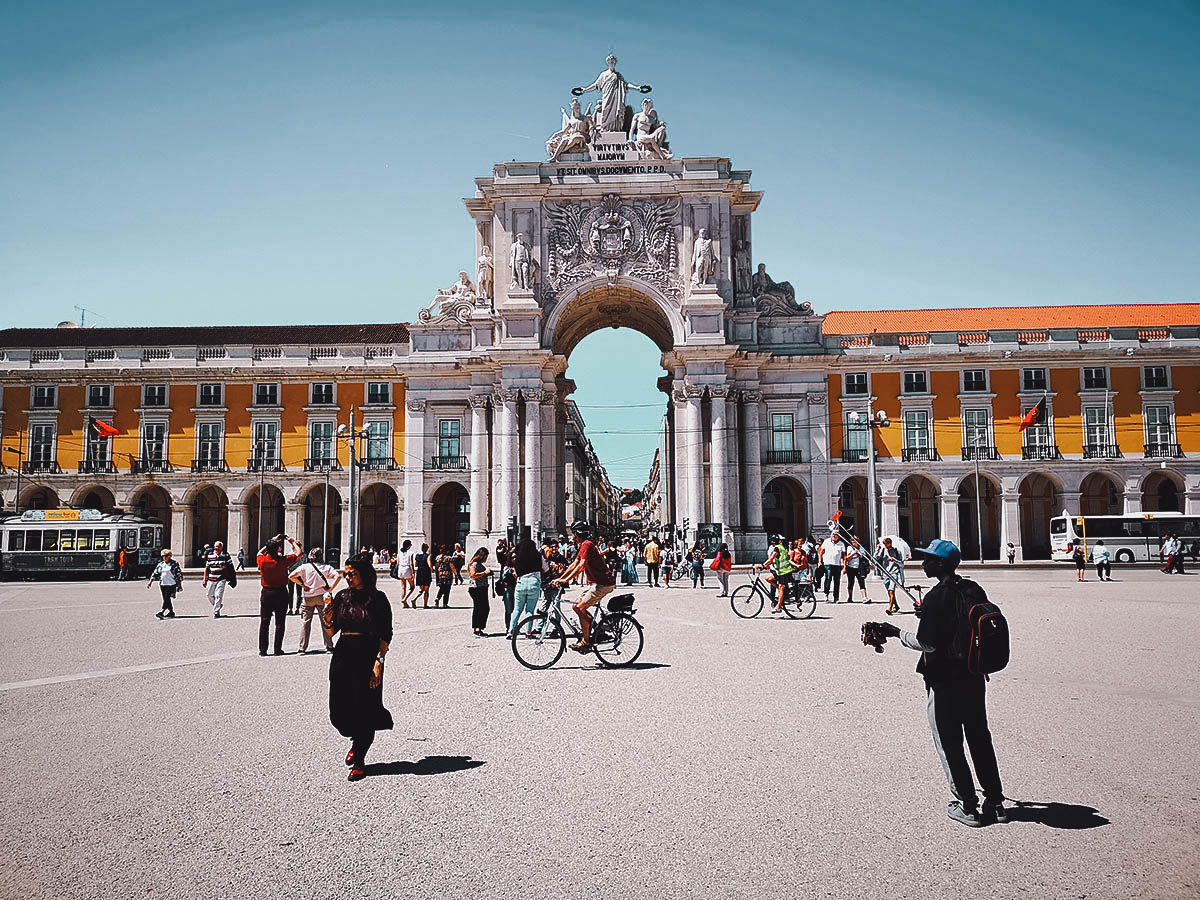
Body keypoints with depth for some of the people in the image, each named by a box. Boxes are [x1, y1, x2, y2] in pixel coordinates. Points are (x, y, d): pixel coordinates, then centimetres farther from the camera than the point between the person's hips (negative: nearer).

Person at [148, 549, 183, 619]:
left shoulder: (174, 564, -3)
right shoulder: (160, 565, 12)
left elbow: (179, 574, -1)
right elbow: (155, 573, 14)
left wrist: (180, 585, -2)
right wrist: (150, 581, 3)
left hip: (171, 584, -6)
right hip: (163, 584, 6)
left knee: (167, 598, -15)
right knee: (166, 599, 8)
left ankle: (162, 612, -19)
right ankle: (171, 612, 20)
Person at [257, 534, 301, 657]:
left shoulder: (262, 560, -8)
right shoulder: (283, 560, -15)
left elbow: (260, 552, 17)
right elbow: (298, 553, -1)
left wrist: (272, 541, 19)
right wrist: (292, 542, 12)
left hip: (266, 593, 2)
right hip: (281, 593, -2)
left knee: (264, 623, 8)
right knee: (280, 623, 6)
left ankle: (262, 650, 9)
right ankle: (278, 649, 7)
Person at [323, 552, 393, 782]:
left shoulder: (377, 598, -4)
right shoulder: (342, 596, 8)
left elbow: (385, 635, -5)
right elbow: (331, 630, 9)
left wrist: (379, 662, -14)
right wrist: (327, 610, -8)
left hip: (368, 656, -4)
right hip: (343, 654, 5)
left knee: (363, 708, -1)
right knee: (339, 710, 6)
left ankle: (359, 761, 14)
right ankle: (356, 742, 37)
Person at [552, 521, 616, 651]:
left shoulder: (587, 545, -16)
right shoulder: (582, 546, 17)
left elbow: (582, 566, -25)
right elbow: (574, 565, 18)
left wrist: (566, 580, -24)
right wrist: (560, 578, 10)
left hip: (603, 583, -11)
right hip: (595, 582, 11)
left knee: (580, 608, -14)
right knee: (576, 606, 10)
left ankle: (586, 641, -8)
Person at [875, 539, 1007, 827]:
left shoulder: (936, 597, -20)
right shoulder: (974, 590, 3)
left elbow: (926, 643, -21)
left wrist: (896, 632, -8)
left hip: (944, 681, -7)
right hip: (975, 676, 7)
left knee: (949, 744, 5)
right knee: (980, 739, 18)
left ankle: (968, 807, 10)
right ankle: (995, 802, 24)